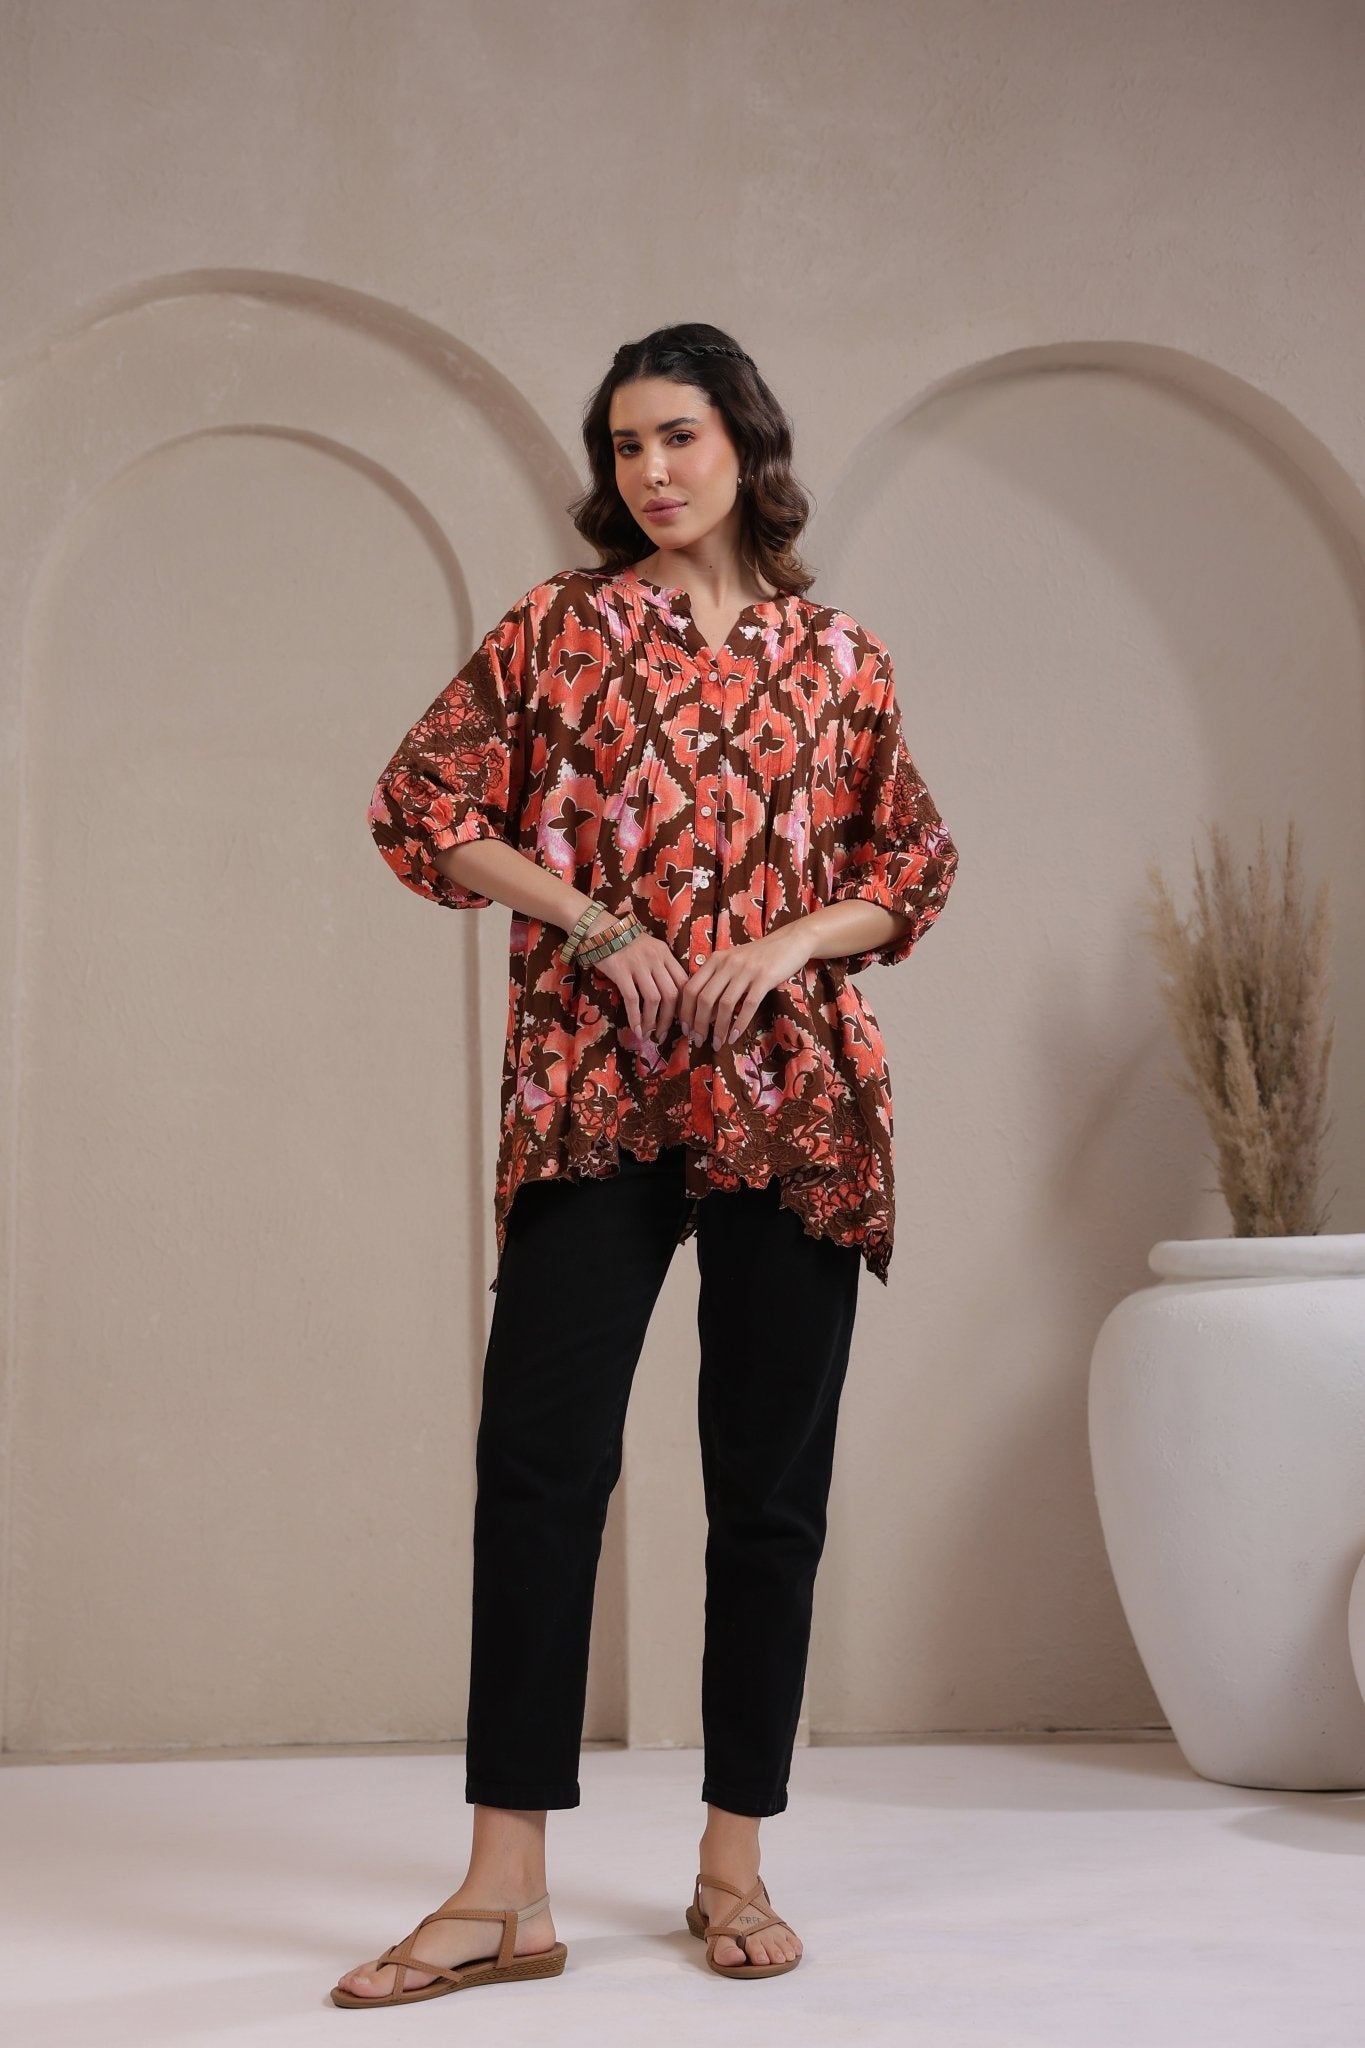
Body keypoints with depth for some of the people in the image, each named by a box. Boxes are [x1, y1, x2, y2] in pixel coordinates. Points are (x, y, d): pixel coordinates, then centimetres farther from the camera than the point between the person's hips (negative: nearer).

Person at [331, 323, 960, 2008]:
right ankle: (506, 1891, -2)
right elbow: (422, 807, 4)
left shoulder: (838, 658, 12)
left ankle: (734, 1864, 17)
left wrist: (790, 941, -5)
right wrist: (596, 927, -6)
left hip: (792, 1094, 2)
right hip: (595, 1094, -1)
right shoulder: (560, 627, 8)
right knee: (538, 1456, -8)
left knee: (771, 1481, 4)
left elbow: (916, 862, 15)